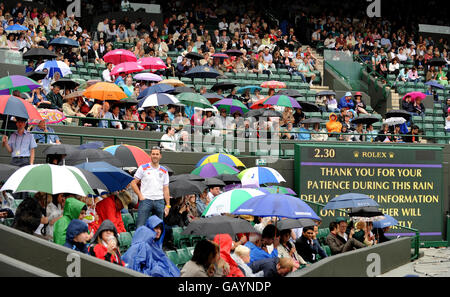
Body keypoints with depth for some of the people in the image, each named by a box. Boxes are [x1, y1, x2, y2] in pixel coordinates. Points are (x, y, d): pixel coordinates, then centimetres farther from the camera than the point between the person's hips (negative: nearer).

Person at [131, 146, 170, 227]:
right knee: (140, 226, -10)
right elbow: (133, 183, 5)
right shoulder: (143, 168, 4)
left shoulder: (164, 171, 12)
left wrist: (167, 205, 6)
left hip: (159, 201, 3)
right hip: (145, 200, -3)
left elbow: (165, 189, 13)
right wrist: (140, 196, -6)